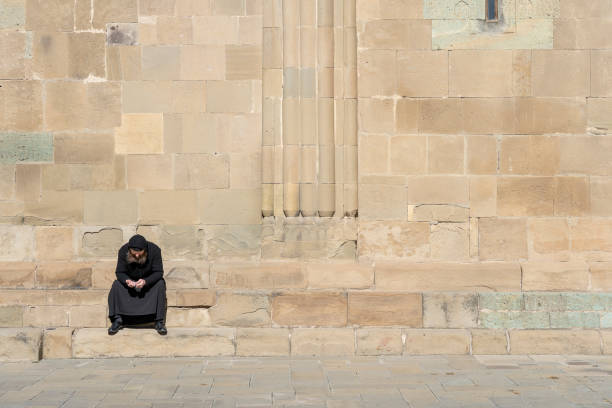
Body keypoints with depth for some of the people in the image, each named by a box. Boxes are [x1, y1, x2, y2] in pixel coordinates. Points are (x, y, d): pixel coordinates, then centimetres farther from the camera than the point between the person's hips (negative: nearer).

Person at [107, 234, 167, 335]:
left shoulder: (154, 250, -24)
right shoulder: (123, 251, -20)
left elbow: (158, 272, -22)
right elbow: (119, 272, -14)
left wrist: (145, 281, -40)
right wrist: (126, 280, -37)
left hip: (150, 280, -2)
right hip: (130, 279, 2)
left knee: (160, 285, -32)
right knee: (116, 285, -25)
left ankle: (159, 321, -28)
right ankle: (117, 320, -22)